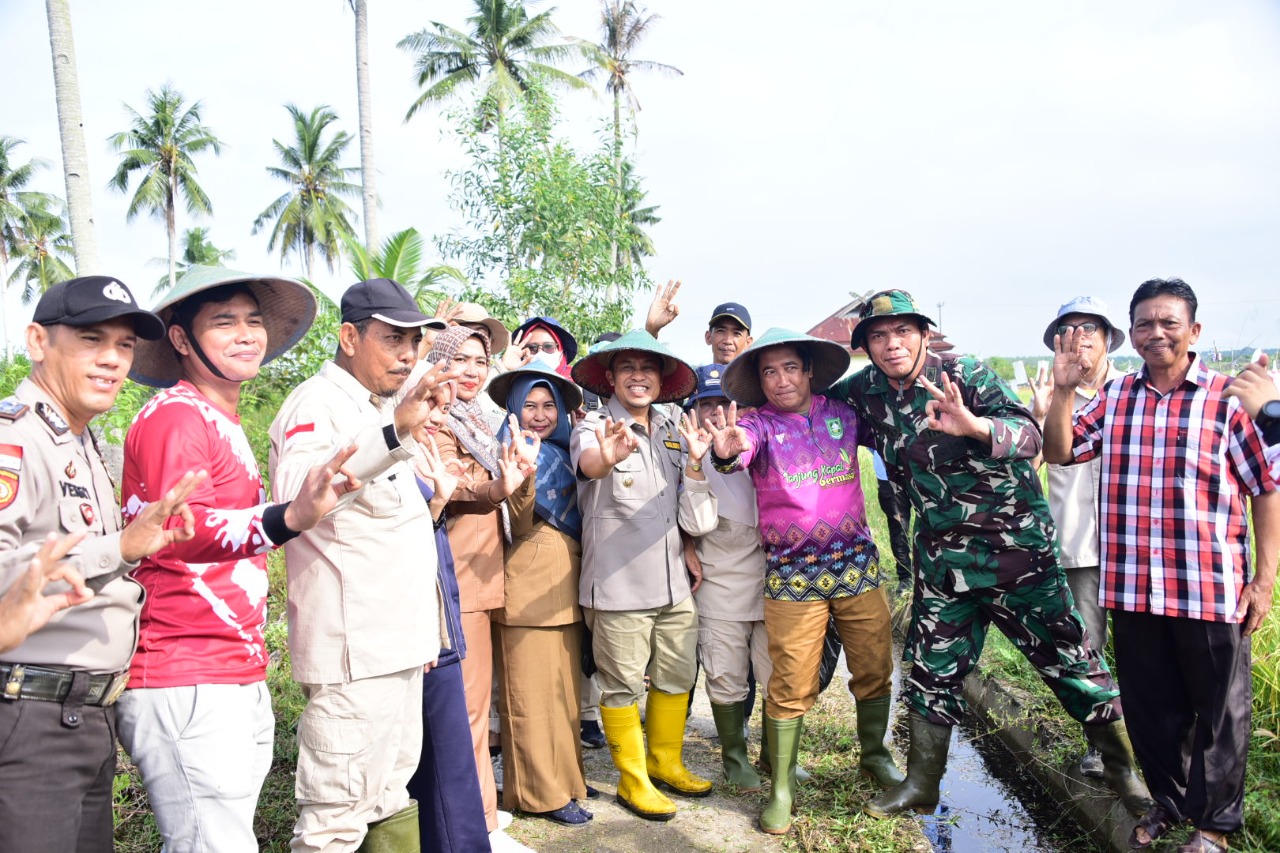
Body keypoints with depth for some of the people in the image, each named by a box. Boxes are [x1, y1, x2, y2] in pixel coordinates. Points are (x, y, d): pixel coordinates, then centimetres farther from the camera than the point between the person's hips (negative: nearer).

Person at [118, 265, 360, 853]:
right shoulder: (174, 416, -11)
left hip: (240, 682, 10)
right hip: (186, 687, -10)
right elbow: (182, 532, -25)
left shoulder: (223, 424, 19)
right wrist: (289, 518, -40)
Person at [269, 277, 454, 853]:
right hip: (354, 652, -10)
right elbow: (295, 494, -34)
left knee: (390, 802, 20)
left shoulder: (380, 407, 18)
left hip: (398, 643, 10)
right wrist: (394, 429, -44)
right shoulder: (319, 403, -11)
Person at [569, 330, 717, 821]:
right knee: (623, 685, 5)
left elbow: (697, 522, 6)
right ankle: (633, 780, 25)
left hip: (673, 582, 5)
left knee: (677, 677, 15)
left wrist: (695, 464, -10)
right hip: (618, 584, -5)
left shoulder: (674, 433, 9)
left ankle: (666, 762, 36)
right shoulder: (595, 427, -5)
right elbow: (587, 464, -32)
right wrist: (608, 457, -55)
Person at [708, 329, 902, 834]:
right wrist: (727, 451, -51)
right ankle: (781, 788, 13)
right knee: (790, 684, -1)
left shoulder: (844, 413, 4)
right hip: (792, 575, -3)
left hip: (857, 563, 3)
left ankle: (875, 756, 37)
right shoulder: (758, 423, -5)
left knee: (874, 669, 13)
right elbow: (743, 444, -26)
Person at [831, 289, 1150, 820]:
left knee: (1069, 662, 4)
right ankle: (921, 785, 29)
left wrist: (975, 425, -43)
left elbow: (1029, 436, -25)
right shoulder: (867, 391, 0)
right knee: (931, 670, 12)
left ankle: (1126, 771, 25)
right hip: (941, 560, 5)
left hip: (1016, 549, -4)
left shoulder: (964, 375, -14)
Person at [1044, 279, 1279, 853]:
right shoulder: (1115, 398, 6)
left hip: (1212, 590, -4)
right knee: (1150, 708, 18)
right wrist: (1063, 391, -9)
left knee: (1219, 713, 12)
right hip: (1132, 589, 4)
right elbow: (1058, 452, 7)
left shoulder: (1230, 398, -7)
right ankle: (1168, 803, 39)